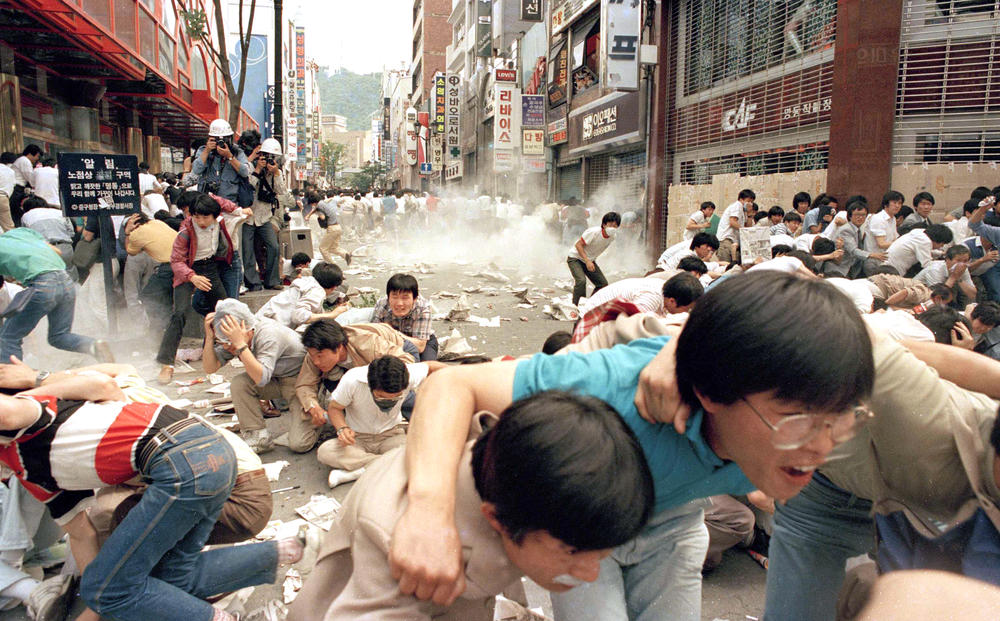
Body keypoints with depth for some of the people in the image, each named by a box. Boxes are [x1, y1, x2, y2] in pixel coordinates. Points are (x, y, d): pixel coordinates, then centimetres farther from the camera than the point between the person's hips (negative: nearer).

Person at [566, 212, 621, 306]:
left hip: (590, 260, 7)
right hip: (575, 258, -7)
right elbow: (578, 245, -24)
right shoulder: (593, 232, -28)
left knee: (603, 283, -1)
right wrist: (587, 261, -30)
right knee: (581, 281, -28)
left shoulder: (612, 237, -8)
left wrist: (591, 261, 6)